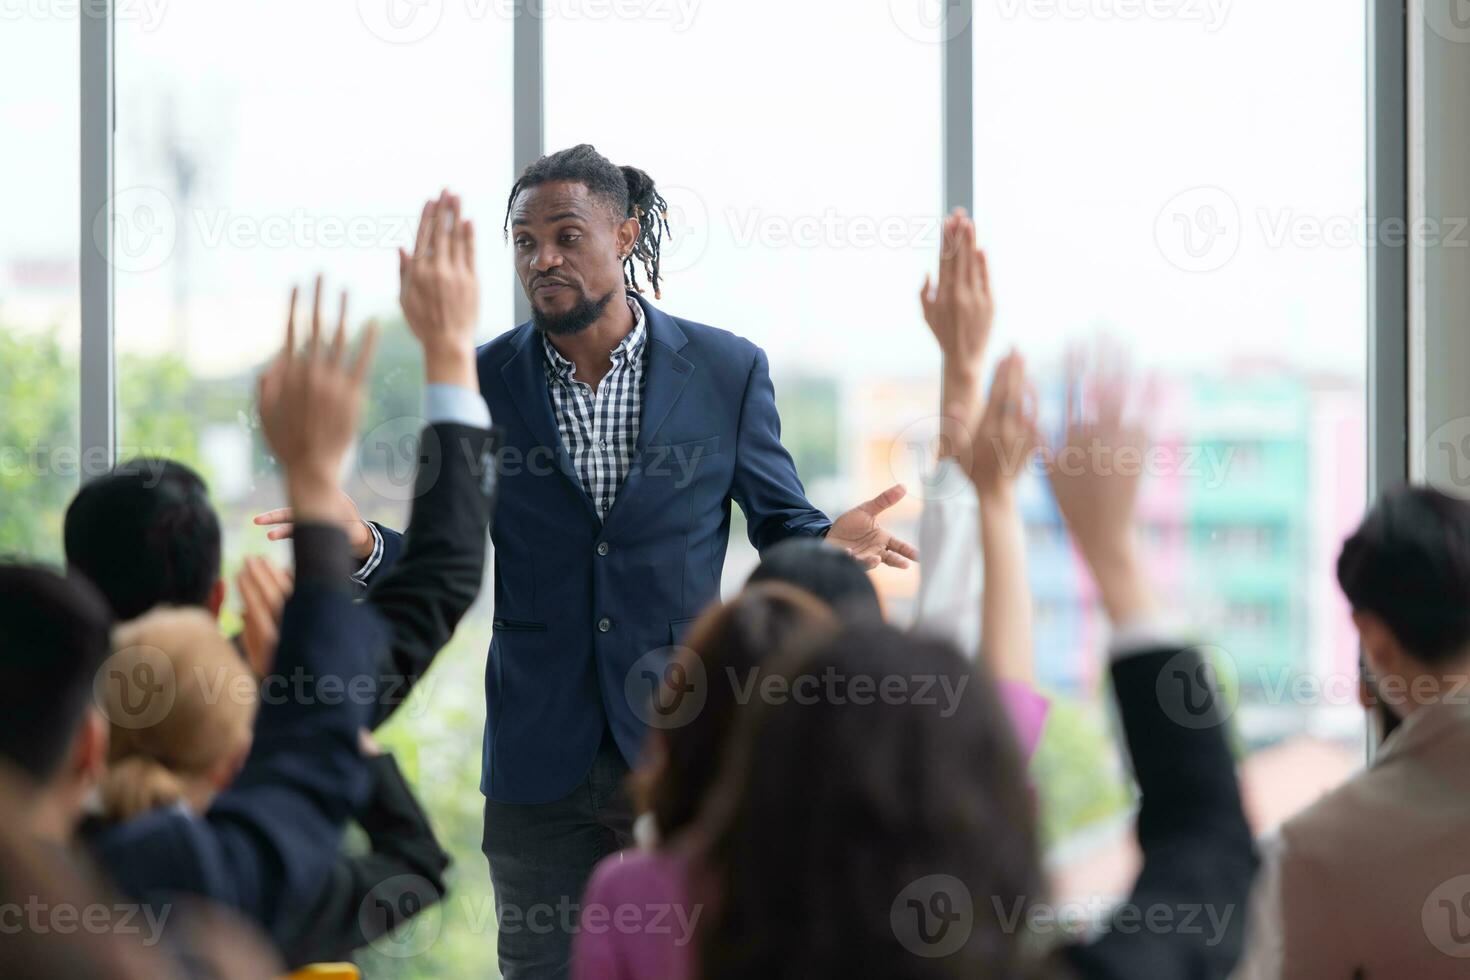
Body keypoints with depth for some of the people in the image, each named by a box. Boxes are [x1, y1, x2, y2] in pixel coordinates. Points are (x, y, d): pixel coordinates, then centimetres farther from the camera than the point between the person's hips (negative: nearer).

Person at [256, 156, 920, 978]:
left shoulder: (727, 370, 0)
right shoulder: (487, 381, 2)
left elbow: (781, 524, 6)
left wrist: (829, 543, -18)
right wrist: (367, 542, -15)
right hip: (540, 768, 1)